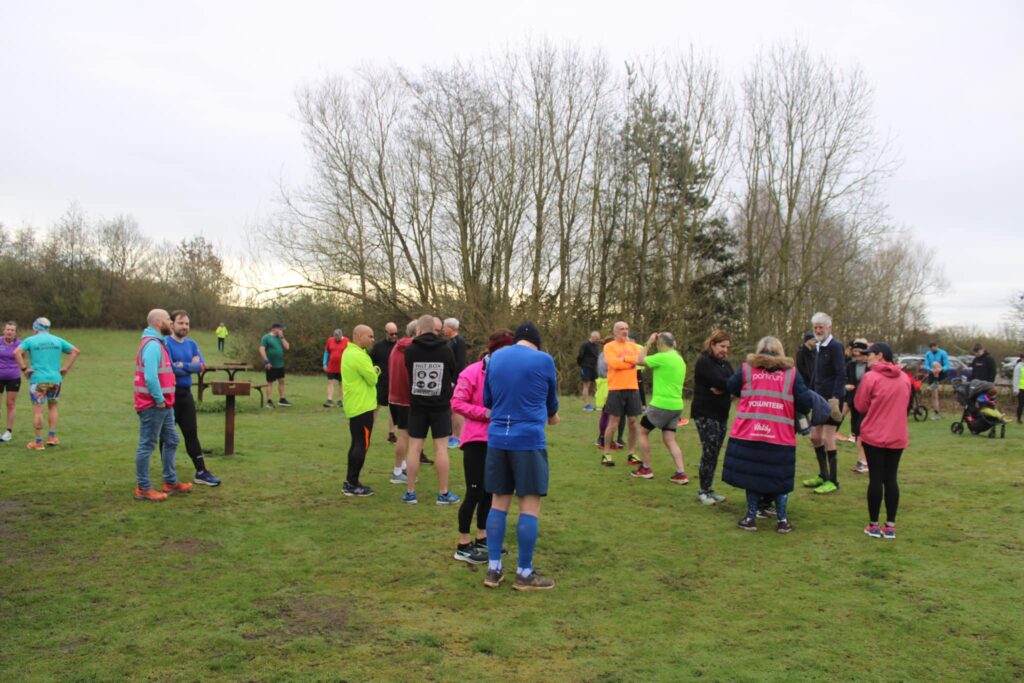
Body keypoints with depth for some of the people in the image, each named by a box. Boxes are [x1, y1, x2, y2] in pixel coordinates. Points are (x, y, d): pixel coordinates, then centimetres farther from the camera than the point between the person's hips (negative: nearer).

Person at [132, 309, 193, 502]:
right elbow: (150, 377, -26)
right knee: (147, 446, -2)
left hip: (163, 405, 10)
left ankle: (170, 482, 25)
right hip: (153, 406, -10)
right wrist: (159, 400, -19)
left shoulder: (157, 343, 15)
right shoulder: (152, 345, -17)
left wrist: (164, 400, 12)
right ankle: (143, 488, 6)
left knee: (171, 441, 16)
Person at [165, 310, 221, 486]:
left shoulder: (192, 344, 9)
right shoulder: (166, 343, -11)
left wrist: (182, 365, -15)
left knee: (192, 433, 9)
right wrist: (190, 366, -8)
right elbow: (169, 369, -20)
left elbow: (201, 365, -3)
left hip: (186, 394, 6)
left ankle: (201, 472, 13)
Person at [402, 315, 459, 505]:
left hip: (417, 405, 1)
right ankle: (443, 493, 7)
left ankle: (410, 492, 11)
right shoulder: (446, 349, -5)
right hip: (441, 405, -1)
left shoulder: (410, 350, -5)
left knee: (414, 448, 6)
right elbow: (454, 375, 8)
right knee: (441, 448, 3)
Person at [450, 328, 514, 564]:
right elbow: (457, 403, -13)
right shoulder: (472, 372, -13)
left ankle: (482, 539, 29)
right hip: (476, 440, -6)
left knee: (489, 491, 14)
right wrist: (485, 413, -20)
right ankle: (463, 546, 9)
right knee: (474, 492, -3)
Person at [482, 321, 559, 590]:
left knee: (498, 503, 12)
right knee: (530, 506, 2)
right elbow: (551, 399, 12)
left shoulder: (495, 358, 9)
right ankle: (524, 574, 8)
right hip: (529, 439, -5)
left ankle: (493, 569, 15)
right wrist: (551, 416, 34)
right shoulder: (544, 360, -3)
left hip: (497, 439, 5)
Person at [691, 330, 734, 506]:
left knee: (715, 453, 7)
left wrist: (723, 389, -19)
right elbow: (720, 382, -22)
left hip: (721, 414, 7)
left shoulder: (725, 363, 14)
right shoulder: (704, 361, -10)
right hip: (705, 414, -7)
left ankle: (709, 489, 14)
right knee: (709, 452, -9)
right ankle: (703, 491, 1)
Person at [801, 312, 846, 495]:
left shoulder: (835, 346, -12)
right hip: (820, 398, 9)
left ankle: (833, 481, 1)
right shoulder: (818, 347, 14)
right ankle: (823, 476, 25)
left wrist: (835, 397, -24)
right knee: (815, 437, 13)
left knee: (828, 438, -7)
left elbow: (841, 375, -18)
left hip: (832, 398, -9)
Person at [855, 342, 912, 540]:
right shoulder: (904, 378, 5)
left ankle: (873, 525, 8)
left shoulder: (871, 377, -12)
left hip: (874, 435, -4)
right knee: (891, 479, 9)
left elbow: (860, 406, -5)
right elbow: (903, 403, 15)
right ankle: (890, 526, 11)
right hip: (897, 436, 4)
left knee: (876, 479, 2)